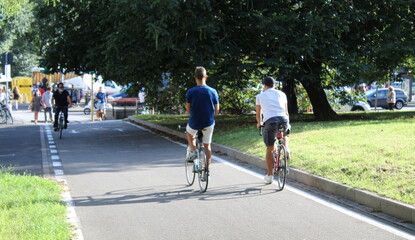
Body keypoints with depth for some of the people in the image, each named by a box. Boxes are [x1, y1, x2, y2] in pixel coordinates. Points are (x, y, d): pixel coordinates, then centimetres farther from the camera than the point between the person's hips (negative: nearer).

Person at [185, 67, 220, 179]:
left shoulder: (190, 92, -11)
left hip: (194, 123, -1)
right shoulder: (213, 92, -6)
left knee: (189, 132, 33)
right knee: (207, 145, 17)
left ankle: (193, 151, 15)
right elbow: (217, 110, -1)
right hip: (209, 123, 1)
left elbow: (188, 110, -2)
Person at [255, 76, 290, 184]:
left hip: (270, 121, -2)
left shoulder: (260, 96, 19)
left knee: (269, 150, 10)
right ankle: (286, 149, 10)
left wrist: (259, 123, 50)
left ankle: (269, 175, 14)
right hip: (283, 119, 2)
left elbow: (258, 114, 29)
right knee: (284, 135, 37)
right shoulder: (281, 94, 22)